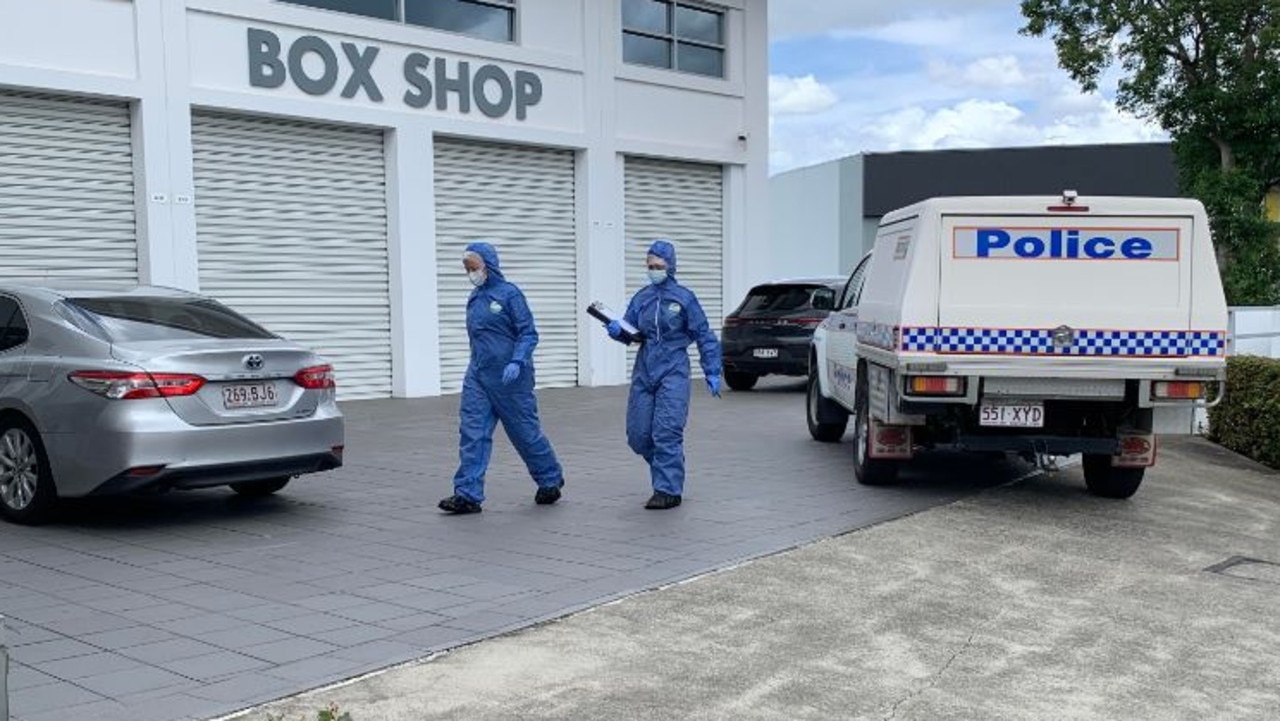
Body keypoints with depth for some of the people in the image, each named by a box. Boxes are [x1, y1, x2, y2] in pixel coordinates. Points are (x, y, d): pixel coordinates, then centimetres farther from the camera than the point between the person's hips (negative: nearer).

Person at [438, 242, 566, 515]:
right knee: (472, 433, -4)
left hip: (509, 377, -6)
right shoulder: (474, 298, 11)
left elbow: (528, 333, -13)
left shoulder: (509, 294, -10)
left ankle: (550, 480, 27)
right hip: (478, 375, 6)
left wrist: (517, 362, -25)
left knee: (525, 431, 6)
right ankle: (467, 494, -5)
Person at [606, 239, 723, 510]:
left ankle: (668, 490, -7)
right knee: (638, 434, 5)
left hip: (673, 372, -5)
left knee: (667, 432, -12)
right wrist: (617, 330, -11)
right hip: (644, 372, 5)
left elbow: (704, 336, 1)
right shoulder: (642, 298, 10)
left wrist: (712, 373, -1)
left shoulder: (684, 297, -1)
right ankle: (669, 471, 27)